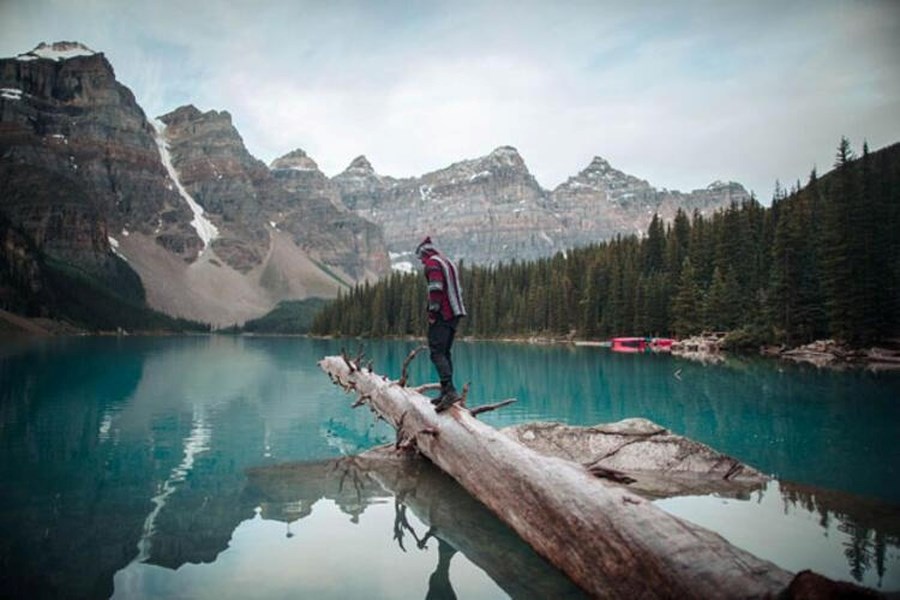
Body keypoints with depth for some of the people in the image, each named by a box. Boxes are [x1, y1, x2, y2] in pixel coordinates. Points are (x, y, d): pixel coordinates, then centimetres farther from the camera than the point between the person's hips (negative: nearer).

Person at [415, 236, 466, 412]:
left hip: (441, 315, -9)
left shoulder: (433, 263, -6)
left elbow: (436, 288, -20)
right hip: (454, 313, 9)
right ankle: (446, 392, 15)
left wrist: (432, 312, -17)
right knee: (445, 353, 13)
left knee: (437, 353, -12)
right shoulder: (448, 262, 23)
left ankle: (450, 390, -23)